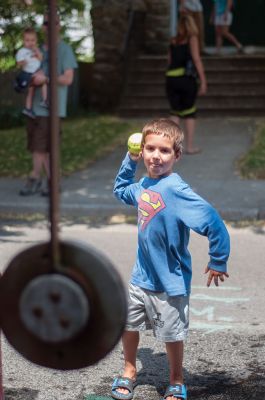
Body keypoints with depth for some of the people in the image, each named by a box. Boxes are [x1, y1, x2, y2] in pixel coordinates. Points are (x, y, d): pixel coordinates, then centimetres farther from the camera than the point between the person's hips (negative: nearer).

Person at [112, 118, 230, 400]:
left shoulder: (176, 190, -26)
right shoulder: (144, 185, -2)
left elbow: (214, 223, -28)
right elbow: (120, 190, 22)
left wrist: (217, 262, -19)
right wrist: (130, 160, 8)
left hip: (170, 282, -6)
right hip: (141, 277, 7)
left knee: (172, 334, 12)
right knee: (128, 324, 19)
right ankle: (130, 371, 43)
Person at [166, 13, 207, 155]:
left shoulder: (173, 41, 15)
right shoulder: (192, 38, 1)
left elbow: (170, 62, 15)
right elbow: (197, 60, -6)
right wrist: (203, 81, -6)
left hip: (171, 79, 4)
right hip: (187, 78, -4)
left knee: (175, 113, 12)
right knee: (189, 113, 9)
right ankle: (189, 146, 10)